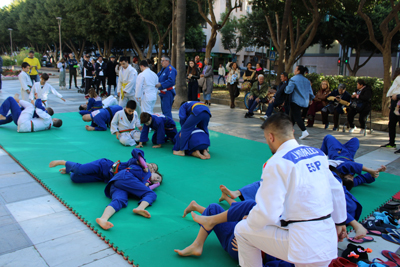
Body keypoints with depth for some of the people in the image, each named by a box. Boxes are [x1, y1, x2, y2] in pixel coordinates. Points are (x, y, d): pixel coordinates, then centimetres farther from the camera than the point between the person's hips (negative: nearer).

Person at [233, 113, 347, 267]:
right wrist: (340, 222, 32)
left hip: (302, 242, -7)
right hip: (328, 241, 8)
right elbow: (337, 191, 18)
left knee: (242, 230, 9)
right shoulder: (318, 154, 7)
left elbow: (267, 213, -18)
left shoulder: (277, 163, -16)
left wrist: (250, 221, 4)